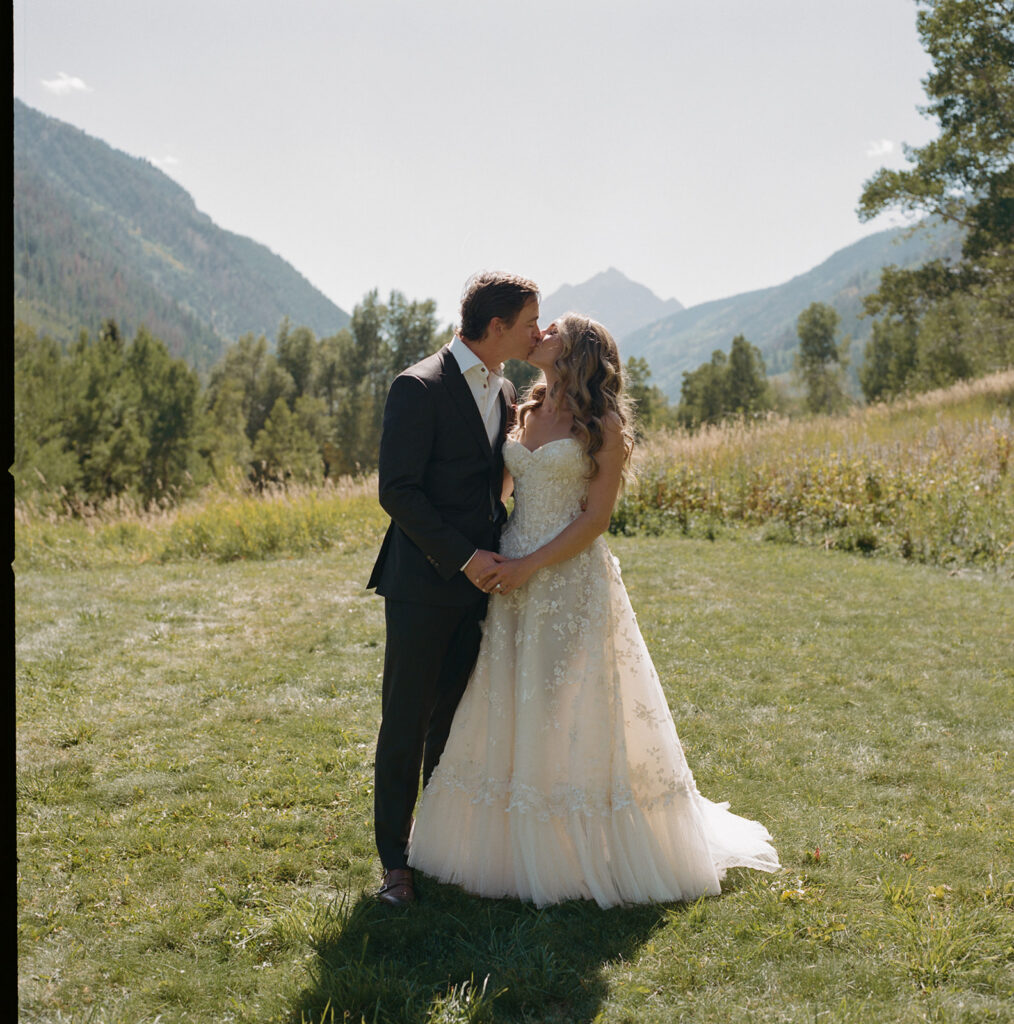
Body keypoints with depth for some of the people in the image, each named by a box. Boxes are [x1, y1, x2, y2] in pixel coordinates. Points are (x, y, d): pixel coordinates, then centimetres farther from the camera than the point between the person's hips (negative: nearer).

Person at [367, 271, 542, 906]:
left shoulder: (505, 393, 11)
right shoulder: (421, 388, -13)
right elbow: (397, 491, -16)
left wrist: (503, 547, 7)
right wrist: (463, 556, -17)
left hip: (479, 579, 7)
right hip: (425, 581, -6)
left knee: (457, 718, 12)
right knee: (407, 722, 3)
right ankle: (395, 860, 15)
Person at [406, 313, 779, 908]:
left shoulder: (604, 424, -6)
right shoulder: (526, 414, 12)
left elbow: (596, 517, -11)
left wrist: (530, 566, -16)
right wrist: (496, 561, -4)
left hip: (572, 580, -6)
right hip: (514, 579, 6)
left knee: (574, 716, 0)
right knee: (510, 713, 9)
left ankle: (587, 854, 15)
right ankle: (514, 846, 23)